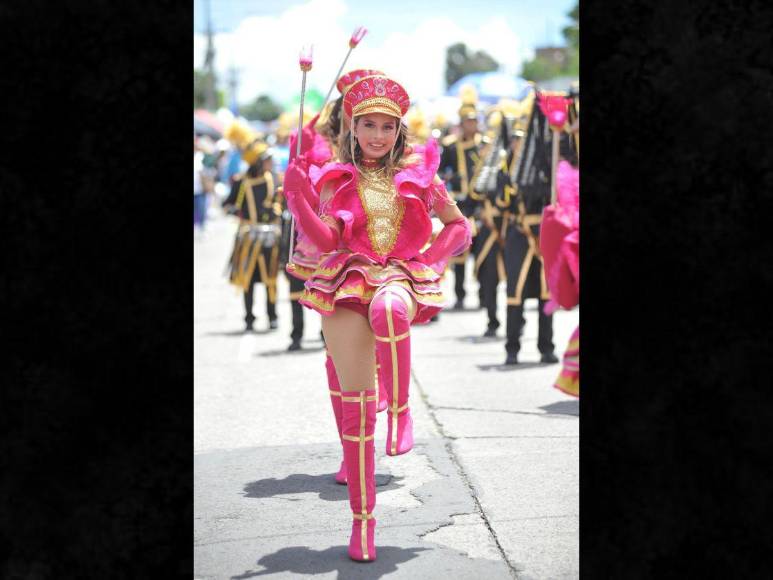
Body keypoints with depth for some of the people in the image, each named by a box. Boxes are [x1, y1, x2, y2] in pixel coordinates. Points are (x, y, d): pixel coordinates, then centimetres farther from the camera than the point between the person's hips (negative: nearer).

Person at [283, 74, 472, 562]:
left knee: (388, 309, -42)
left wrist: (428, 261, 0)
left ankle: (401, 411, -23)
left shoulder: (418, 172, 7)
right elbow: (326, 240, -2)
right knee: (355, 403, -2)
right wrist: (299, 197, -15)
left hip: (403, 276, -1)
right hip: (348, 281, 1)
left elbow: (459, 225, 14)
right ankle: (362, 517, 8)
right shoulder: (336, 177, 8)